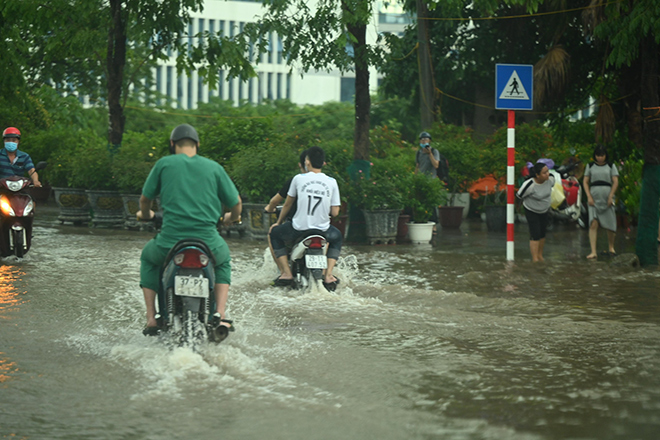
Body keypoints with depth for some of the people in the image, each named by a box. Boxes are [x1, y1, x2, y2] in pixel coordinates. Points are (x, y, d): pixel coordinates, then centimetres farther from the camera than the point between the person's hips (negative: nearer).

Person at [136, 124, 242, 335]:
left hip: (170, 240, -1)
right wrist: (234, 217, 36)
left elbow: (145, 199, 13)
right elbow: (235, 202, 12)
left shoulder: (164, 164, 5)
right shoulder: (214, 167, 8)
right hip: (208, 243, 1)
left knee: (148, 258, 33)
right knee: (223, 261, 36)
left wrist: (145, 214, 37)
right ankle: (220, 313, 15)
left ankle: (151, 318, 21)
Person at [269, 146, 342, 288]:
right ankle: (328, 275, 17)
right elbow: (335, 212, 1)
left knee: (275, 234, 26)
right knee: (337, 237, 35)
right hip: (322, 229, 2)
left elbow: (288, 204, 9)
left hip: (299, 227, -2)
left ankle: (286, 272, 12)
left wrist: (278, 222, 26)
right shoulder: (332, 182, 0)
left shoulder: (298, 179, -3)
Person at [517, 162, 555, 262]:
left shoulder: (550, 178, -21)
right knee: (535, 235, -9)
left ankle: (540, 255, 34)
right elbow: (519, 196, -19)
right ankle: (535, 259, -4)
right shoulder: (529, 185, -37)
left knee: (542, 234, 16)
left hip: (544, 211, 6)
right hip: (531, 211, -6)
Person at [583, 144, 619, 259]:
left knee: (610, 225, 2)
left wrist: (610, 197, -7)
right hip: (594, 198, 0)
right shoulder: (590, 166, 10)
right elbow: (585, 182, 9)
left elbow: (615, 182, 2)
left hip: (607, 199, 0)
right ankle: (593, 252, -16)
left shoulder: (611, 166, 7)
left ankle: (611, 248, 25)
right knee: (593, 224, -13)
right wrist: (589, 197, -3)